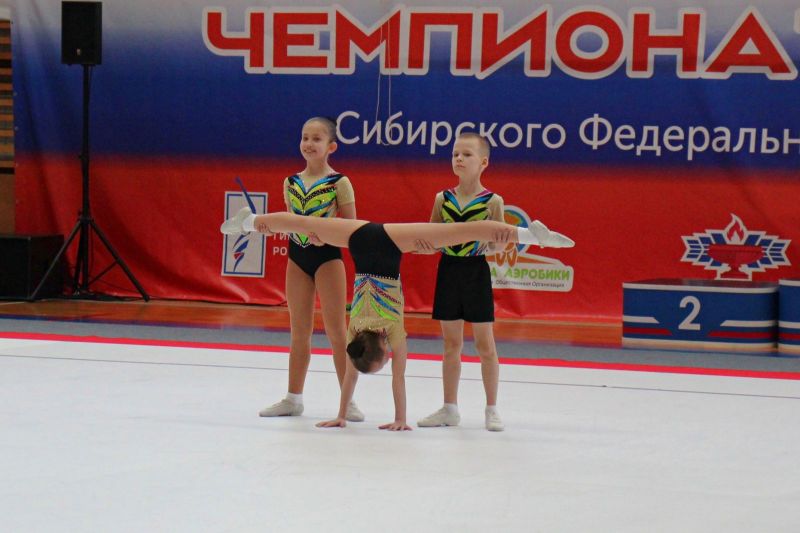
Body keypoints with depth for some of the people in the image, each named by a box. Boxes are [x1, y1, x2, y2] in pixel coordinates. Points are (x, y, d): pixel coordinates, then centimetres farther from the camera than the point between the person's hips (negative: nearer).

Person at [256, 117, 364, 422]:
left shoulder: (339, 183, -7)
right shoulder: (291, 182, 7)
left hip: (327, 257, -5)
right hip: (297, 257, 5)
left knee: (336, 332, -2)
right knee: (299, 332, 11)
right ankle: (293, 398, 17)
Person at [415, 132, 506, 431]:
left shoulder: (493, 201, -6)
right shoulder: (442, 198, 4)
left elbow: (499, 245, -3)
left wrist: (496, 243, -24)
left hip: (476, 273, -4)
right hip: (448, 271, 4)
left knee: (485, 345, 2)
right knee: (451, 344, 10)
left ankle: (491, 409, 11)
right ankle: (450, 409, 17)